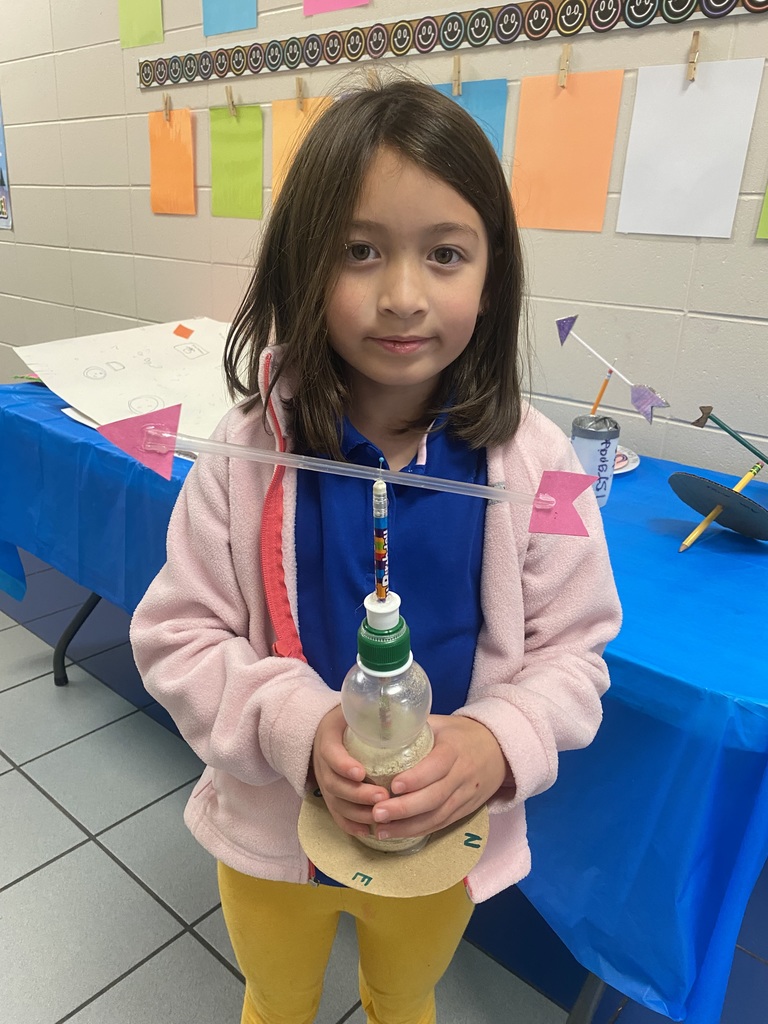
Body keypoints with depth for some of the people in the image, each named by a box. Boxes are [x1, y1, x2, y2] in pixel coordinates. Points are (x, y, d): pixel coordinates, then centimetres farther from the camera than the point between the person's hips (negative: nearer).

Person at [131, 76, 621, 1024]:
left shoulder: (532, 462, -18)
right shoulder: (249, 450, -20)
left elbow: (572, 648, -10)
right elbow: (176, 637, -14)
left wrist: (496, 743, -29)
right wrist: (300, 726, -30)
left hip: (448, 841, 1)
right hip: (270, 834, 0)